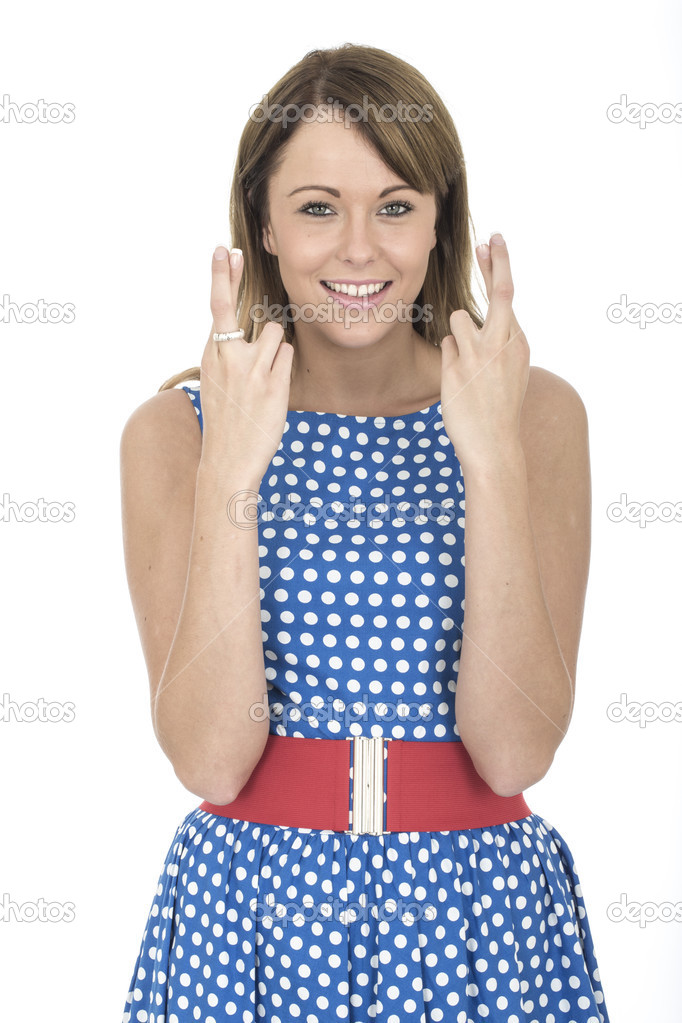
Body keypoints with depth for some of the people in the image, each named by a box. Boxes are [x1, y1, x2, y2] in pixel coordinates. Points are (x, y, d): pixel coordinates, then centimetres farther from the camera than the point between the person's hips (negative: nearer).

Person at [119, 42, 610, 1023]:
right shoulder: (173, 430, -5)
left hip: (477, 909, 1)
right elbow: (209, 761, -14)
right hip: (255, 899, 0)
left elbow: (516, 751, -14)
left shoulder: (538, 412, -5)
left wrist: (495, 460, -22)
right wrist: (229, 473, -22)